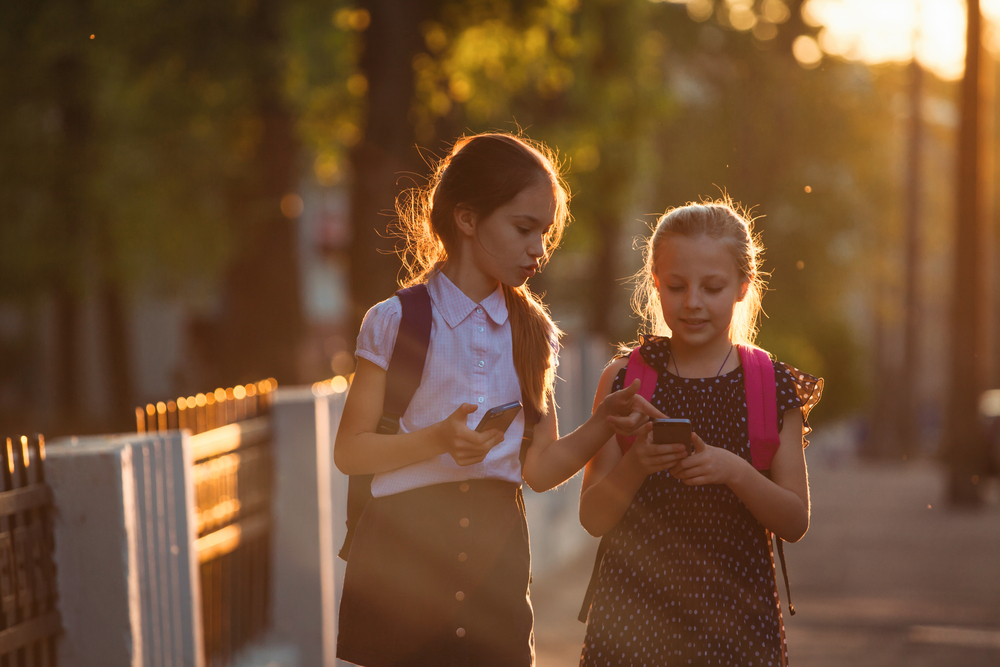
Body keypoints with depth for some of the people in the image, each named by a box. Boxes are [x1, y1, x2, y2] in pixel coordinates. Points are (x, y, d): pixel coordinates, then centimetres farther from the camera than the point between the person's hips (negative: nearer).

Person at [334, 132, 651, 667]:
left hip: (495, 541, 4)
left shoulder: (532, 332, 9)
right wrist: (438, 440, -20)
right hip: (401, 540, -4)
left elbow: (539, 468, 8)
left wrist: (601, 426, -9)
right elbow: (349, 450, -5)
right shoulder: (396, 321, -4)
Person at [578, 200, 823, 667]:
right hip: (633, 612, 0)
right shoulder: (624, 381, 1)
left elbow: (795, 522, -1)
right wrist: (635, 465, -20)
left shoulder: (772, 387, 2)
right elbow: (593, 518, -1)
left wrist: (734, 472, -18)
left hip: (734, 618, 0)